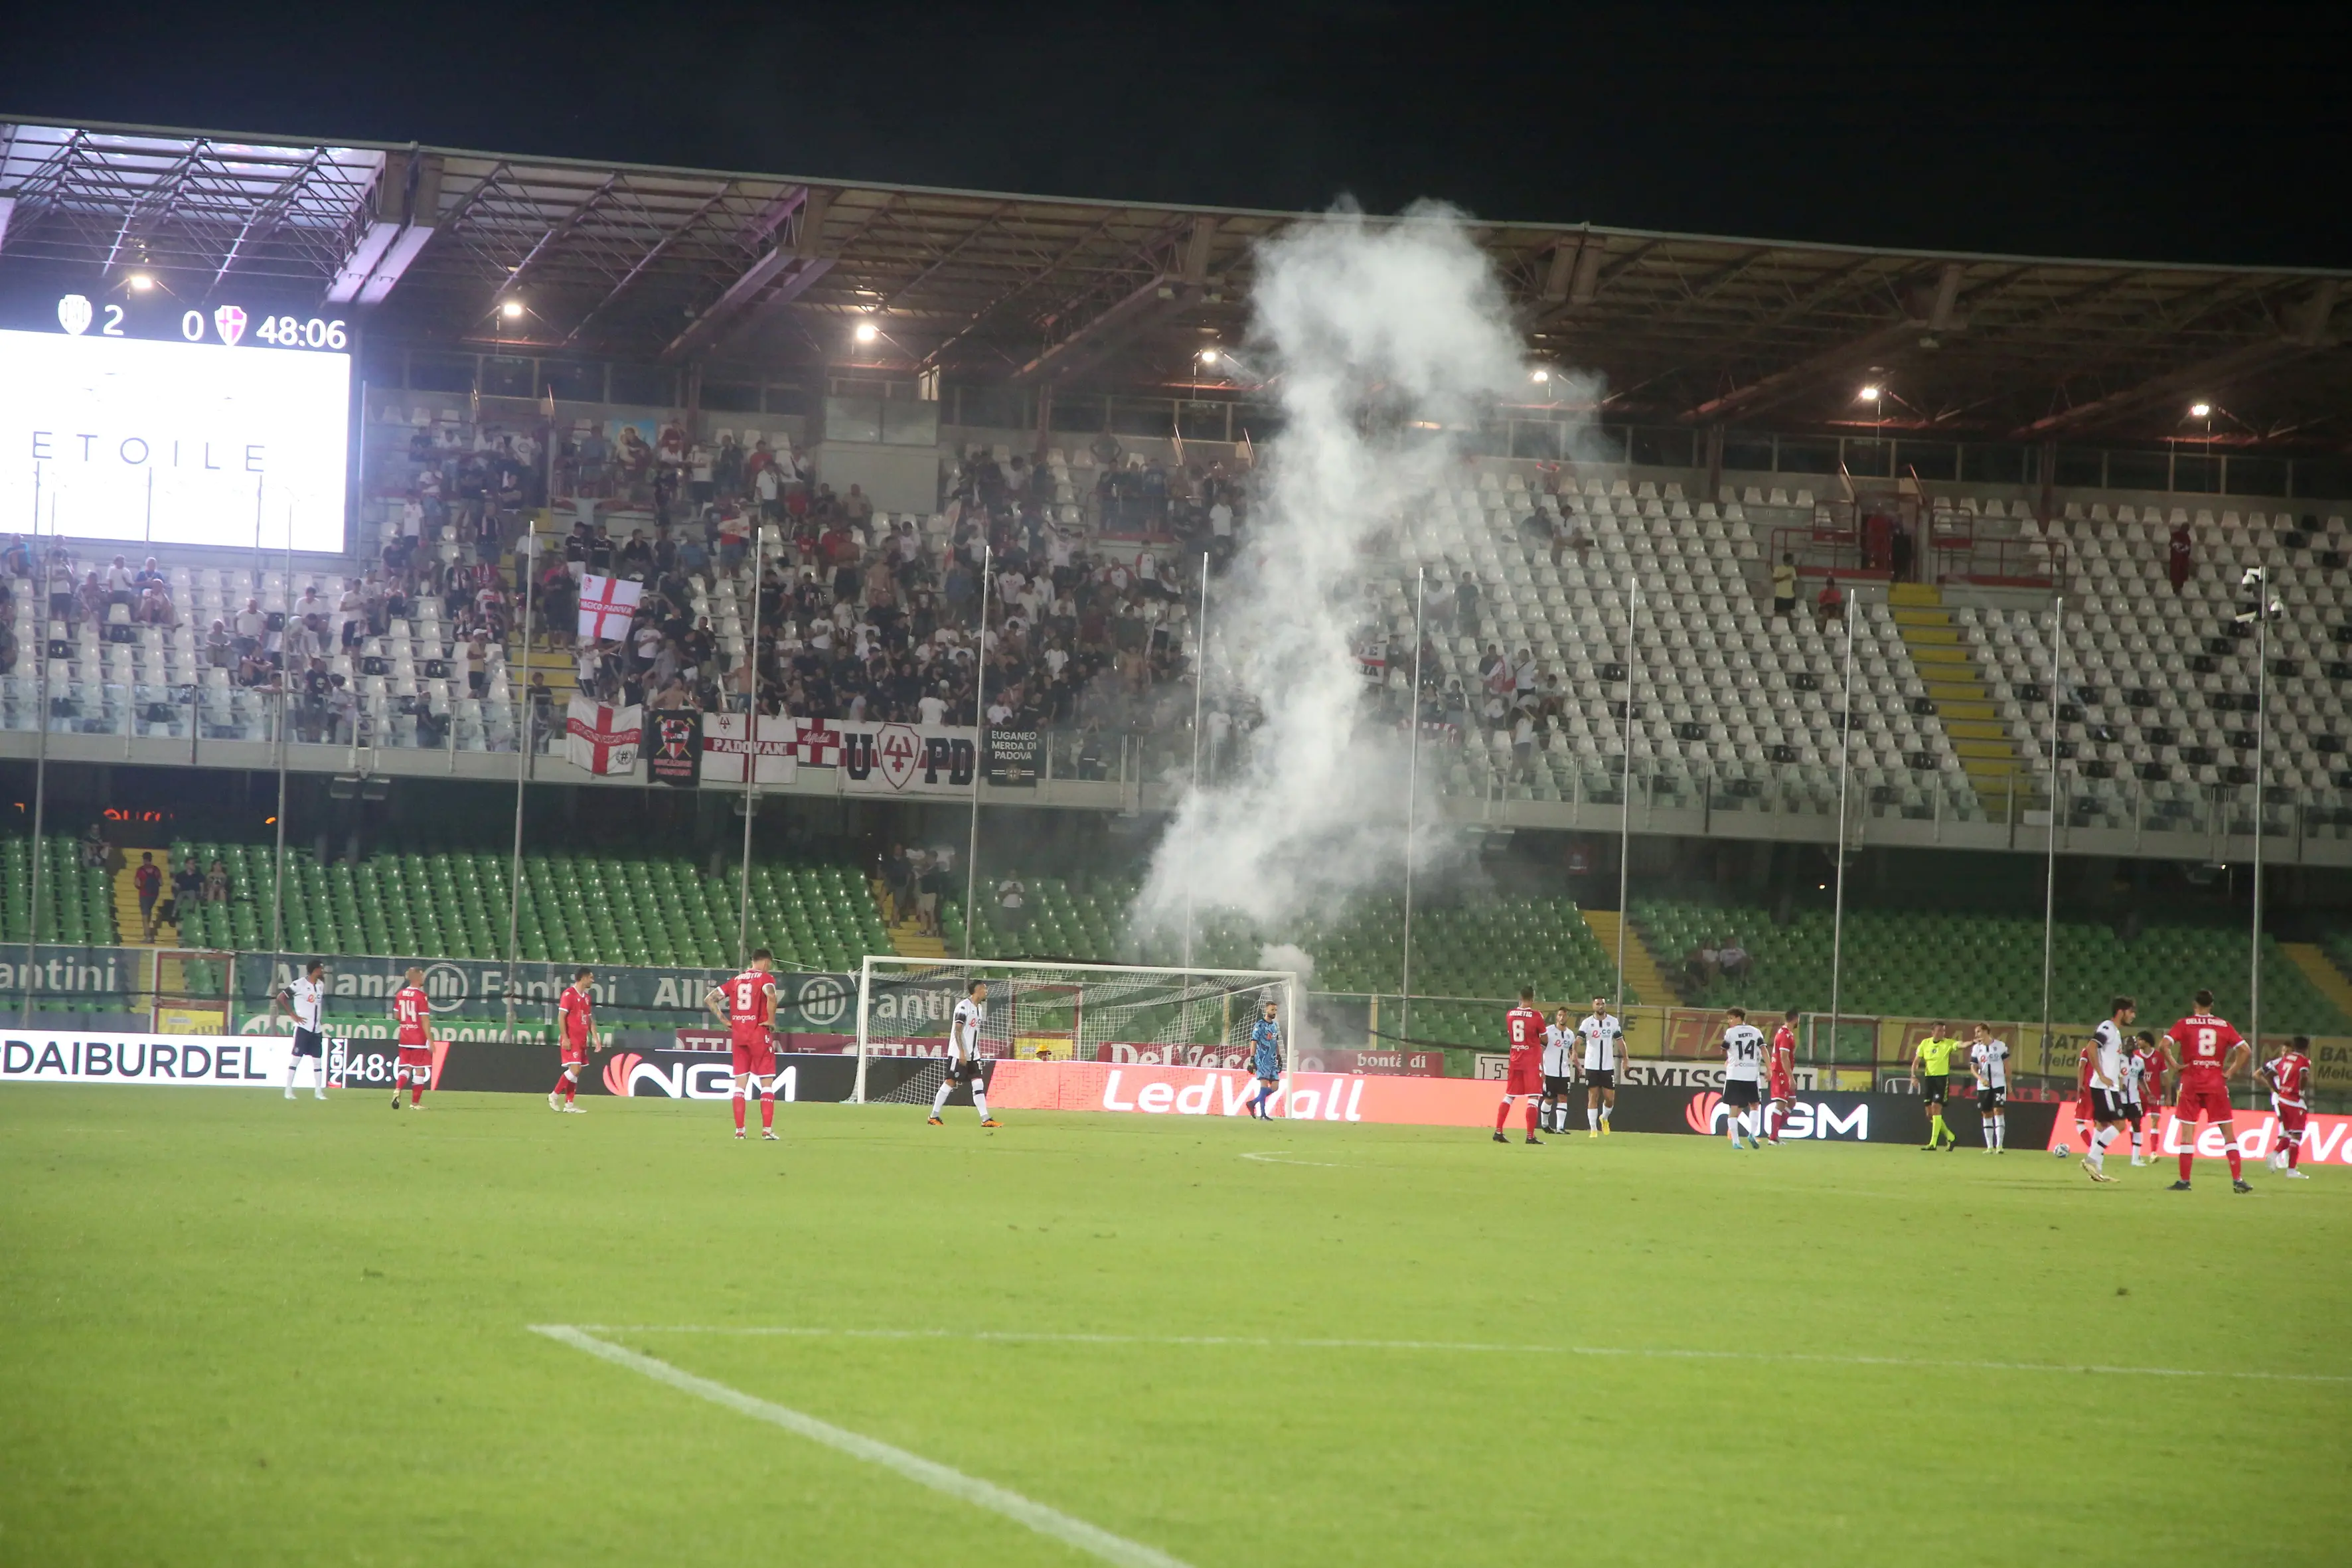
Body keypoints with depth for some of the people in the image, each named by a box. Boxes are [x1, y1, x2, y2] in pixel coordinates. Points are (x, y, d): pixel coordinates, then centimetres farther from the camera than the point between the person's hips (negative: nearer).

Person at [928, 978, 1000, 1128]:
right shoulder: (964, 1006, -13)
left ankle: (985, 1119, -3)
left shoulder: (979, 1008, 14)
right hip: (958, 1053, -8)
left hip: (973, 1054, 8)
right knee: (950, 1083, -4)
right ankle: (934, 1116, 5)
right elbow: (957, 1031, -17)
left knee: (979, 1084, 0)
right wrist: (962, 1052, -22)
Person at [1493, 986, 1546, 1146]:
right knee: (1533, 1098, -3)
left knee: (1509, 1096, 13)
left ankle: (1498, 1131, 9)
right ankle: (1530, 1136, -7)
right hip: (1532, 1061, -5)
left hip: (1515, 1059, 5)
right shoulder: (1536, 1016, -11)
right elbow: (1544, 1039, -3)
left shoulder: (1510, 1015, 3)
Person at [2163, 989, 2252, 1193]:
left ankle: (2184, 1181, 2)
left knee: (2187, 1132, 4)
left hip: (2191, 1083, -1)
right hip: (2216, 1084, 1)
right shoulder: (2223, 1026, 7)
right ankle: (2238, 1180, 0)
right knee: (2228, 1132, 6)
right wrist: (2231, 1072, 5)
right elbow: (2245, 1050, 0)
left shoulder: (2184, 1024, 2)